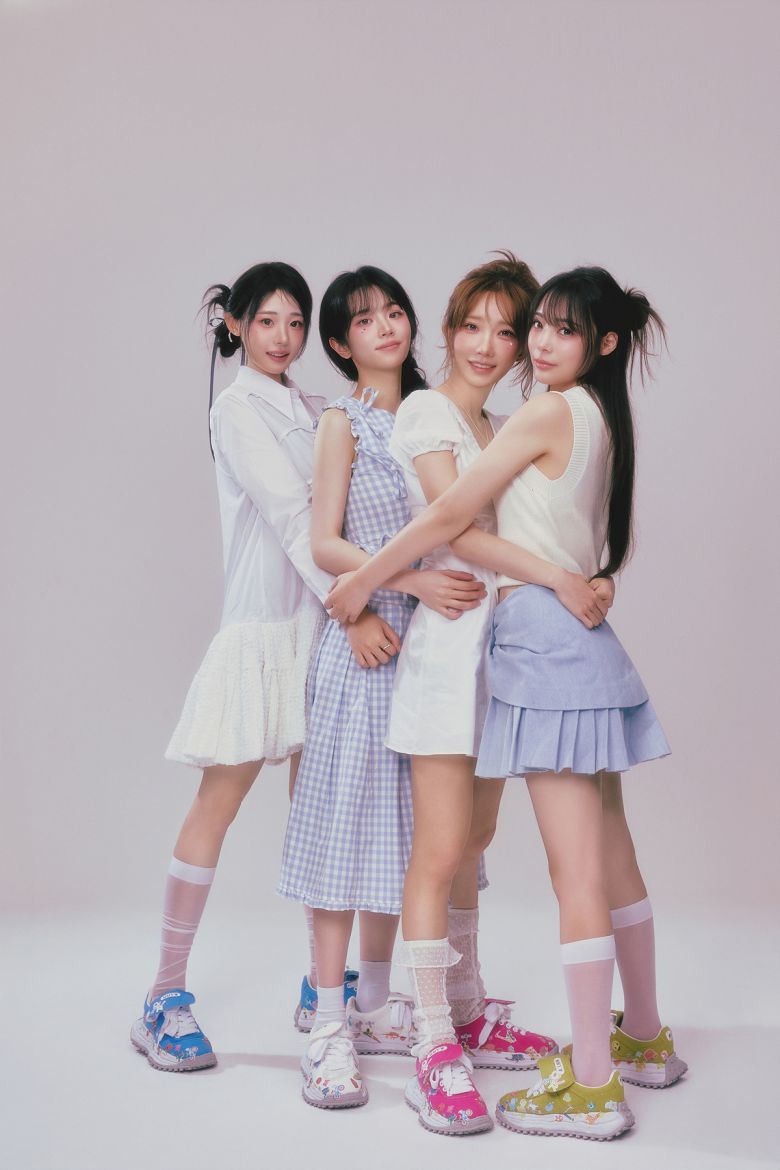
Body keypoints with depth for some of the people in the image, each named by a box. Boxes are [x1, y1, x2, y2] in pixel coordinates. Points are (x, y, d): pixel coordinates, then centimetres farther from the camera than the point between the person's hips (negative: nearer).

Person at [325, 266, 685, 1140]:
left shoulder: (548, 413, -11)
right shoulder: (602, 420, 15)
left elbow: (449, 515, -10)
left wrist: (360, 582, -1)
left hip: (545, 638, -9)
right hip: (582, 638, 9)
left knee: (574, 868, -8)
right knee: (609, 854, 16)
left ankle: (592, 1087, -3)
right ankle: (643, 1039, 29)